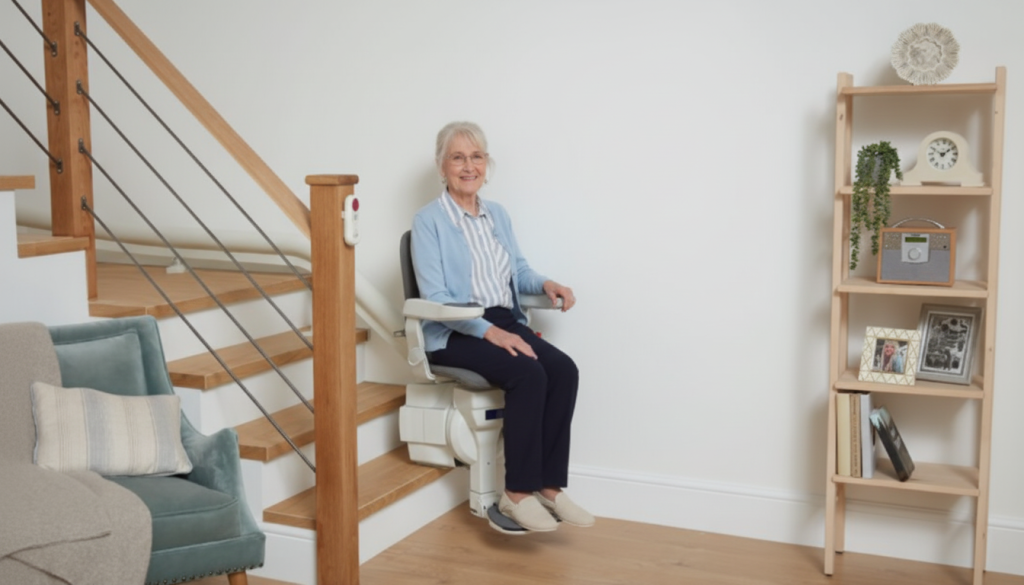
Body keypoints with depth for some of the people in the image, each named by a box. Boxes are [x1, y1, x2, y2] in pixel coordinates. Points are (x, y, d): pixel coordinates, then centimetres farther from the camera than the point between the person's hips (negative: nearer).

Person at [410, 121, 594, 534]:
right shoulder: (429, 220, -5)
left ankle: (549, 486, -17)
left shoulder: (498, 214, 16)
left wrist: (546, 284, -3)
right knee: (528, 373, -31)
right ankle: (518, 493, -22)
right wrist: (488, 330, -24)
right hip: (454, 333, -6)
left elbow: (518, 272, 21)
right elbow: (434, 297, -13)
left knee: (564, 370, -22)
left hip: (505, 324, 6)